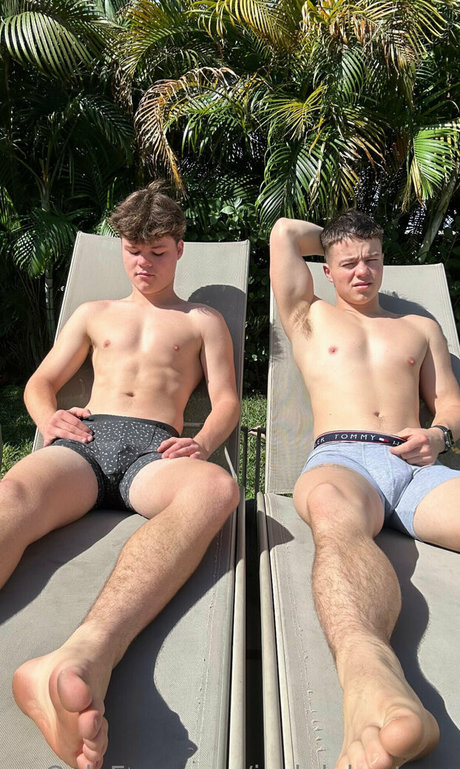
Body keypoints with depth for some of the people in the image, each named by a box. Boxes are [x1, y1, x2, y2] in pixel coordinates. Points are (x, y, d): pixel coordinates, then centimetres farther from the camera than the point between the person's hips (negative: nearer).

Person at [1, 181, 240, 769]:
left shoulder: (203, 321, 28)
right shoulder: (94, 314, 33)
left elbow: (227, 401, 16)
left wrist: (204, 442, -7)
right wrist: (48, 417, 2)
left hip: (154, 450, -1)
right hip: (84, 440, 2)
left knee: (216, 488, -39)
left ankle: (84, 657, -61)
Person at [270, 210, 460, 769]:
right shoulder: (310, 317, 28)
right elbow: (285, 232, 27)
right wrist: (332, 239, 42)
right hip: (341, 458, -2)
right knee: (335, 516, -40)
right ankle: (371, 679, -64)